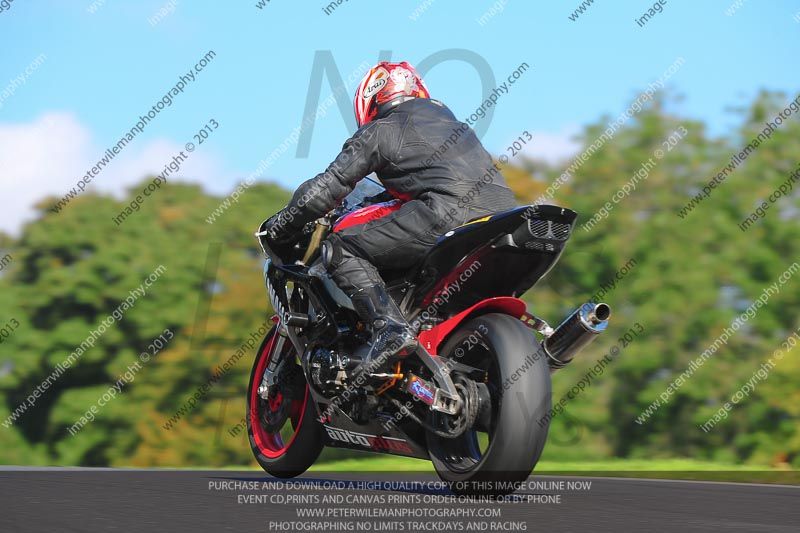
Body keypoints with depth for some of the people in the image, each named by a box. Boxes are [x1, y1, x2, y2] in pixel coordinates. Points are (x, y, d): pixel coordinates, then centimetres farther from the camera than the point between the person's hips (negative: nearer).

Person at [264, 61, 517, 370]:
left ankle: (389, 327, -21)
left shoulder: (378, 132, 12)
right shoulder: (442, 113, 32)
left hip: (450, 211, -7)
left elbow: (329, 186, 8)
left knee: (340, 249, -1)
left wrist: (280, 225, 22)